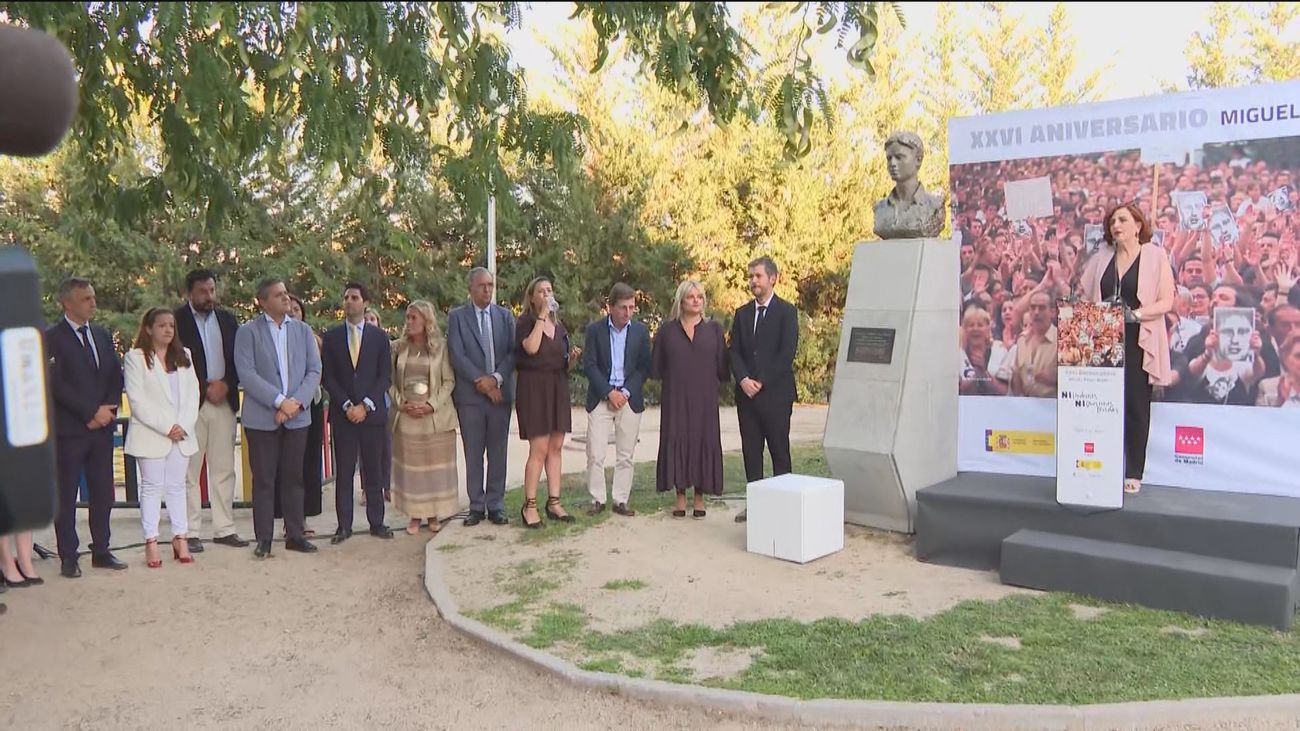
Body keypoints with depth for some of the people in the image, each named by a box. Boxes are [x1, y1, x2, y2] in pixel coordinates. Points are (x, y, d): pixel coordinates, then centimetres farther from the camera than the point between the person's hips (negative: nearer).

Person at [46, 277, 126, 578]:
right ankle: (68, 557, 9)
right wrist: (92, 411, -14)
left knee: (103, 493, 8)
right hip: (69, 429, -5)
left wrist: (108, 410, -4)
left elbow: (116, 376, 12)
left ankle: (101, 551, 17)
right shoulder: (52, 338, -5)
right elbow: (57, 384, -12)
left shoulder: (102, 335, 14)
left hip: (102, 426, 6)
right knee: (66, 495, 2)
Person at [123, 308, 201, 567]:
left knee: (177, 486, 7)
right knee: (151, 486, 0)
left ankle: (180, 539, 10)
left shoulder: (184, 356, 13)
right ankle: (151, 542, 3)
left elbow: (193, 393, 6)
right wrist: (166, 427, -15)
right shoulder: (136, 358, -2)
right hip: (150, 435, -4)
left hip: (182, 434, 4)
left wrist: (183, 426, -8)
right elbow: (137, 400, -10)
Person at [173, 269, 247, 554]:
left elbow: (238, 357, 11)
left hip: (224, 400, 5)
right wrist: (206, 388, -9)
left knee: (224, 468, 8)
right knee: (189, 470, -1)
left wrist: (226, 384, -5)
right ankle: (190, 532, 6)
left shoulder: (227, 318, 12)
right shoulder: (177, 320, -3)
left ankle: (224, 528, 14)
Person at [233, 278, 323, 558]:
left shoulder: (303, 330, 10)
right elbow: (247, 374, -10)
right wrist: (279, 401, -16)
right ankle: (264, 539, 10)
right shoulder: (248, 332, -1)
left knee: (293, 478, 8)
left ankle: (295, 534, 16)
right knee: (263, 480, 2)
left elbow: (314, 371, 5)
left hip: (296, 416, 3)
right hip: (261, 417, -3)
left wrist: (296, 403, -9)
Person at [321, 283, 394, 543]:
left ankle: (377, 523, 10)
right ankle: (344, 526, 6)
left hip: (372, 412, 0)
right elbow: (327, 377, 3)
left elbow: (385, 376, 2)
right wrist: (347, 405, -9)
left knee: (373, 471, 4)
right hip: (342, 414, 0)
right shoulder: (331, 337, 8)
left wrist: (365, 405, -9)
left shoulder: (379, 336, 7)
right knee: (344, 472, 1)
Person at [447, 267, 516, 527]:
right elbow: (457, 355, -5)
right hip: (470, 395, -2)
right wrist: (481, 381, -12)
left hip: (500, 392, 2)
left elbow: (513, 352, 3)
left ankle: (496, 506, 12)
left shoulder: (505, 315, 10)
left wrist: (496, 378, -11)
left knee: (498, 453, 5)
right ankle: (476, 506, 12)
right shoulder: (457, 316, 3)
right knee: (473, 454, 3)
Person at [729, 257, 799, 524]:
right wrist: (743, 379, -8)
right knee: (750, 450, 7)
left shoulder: (786, 312, -2)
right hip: (747, 392, 5)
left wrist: (762, 382, -12)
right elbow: (734, 351, 9)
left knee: (779, 450, 0)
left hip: (775, 392, -5)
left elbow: (787, 352, -10)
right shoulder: (742, 313, 14)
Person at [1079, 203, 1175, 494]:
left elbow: (1166, 302, -3)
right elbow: (1086, 300, 12)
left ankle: (1134, 474, 1)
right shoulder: (1100, 262, 16)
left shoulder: (1155, 256, 5)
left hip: (1138, 342, -3)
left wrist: (1135, 313, -18)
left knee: (1136, 406, -3)